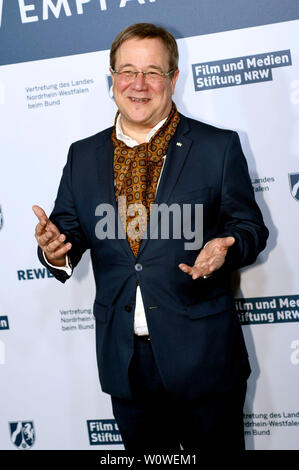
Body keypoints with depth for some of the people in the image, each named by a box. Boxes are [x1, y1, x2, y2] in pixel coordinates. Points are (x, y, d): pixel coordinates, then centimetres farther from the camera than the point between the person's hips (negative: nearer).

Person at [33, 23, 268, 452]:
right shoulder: (83, 156, 8)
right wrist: (57, 249, -15)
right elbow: (70, 228, 8)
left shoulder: (218, 147, -2)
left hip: (202, 355, -3)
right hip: (124, 359, 3)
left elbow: (249, 225, 0)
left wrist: (224, 249, -22)